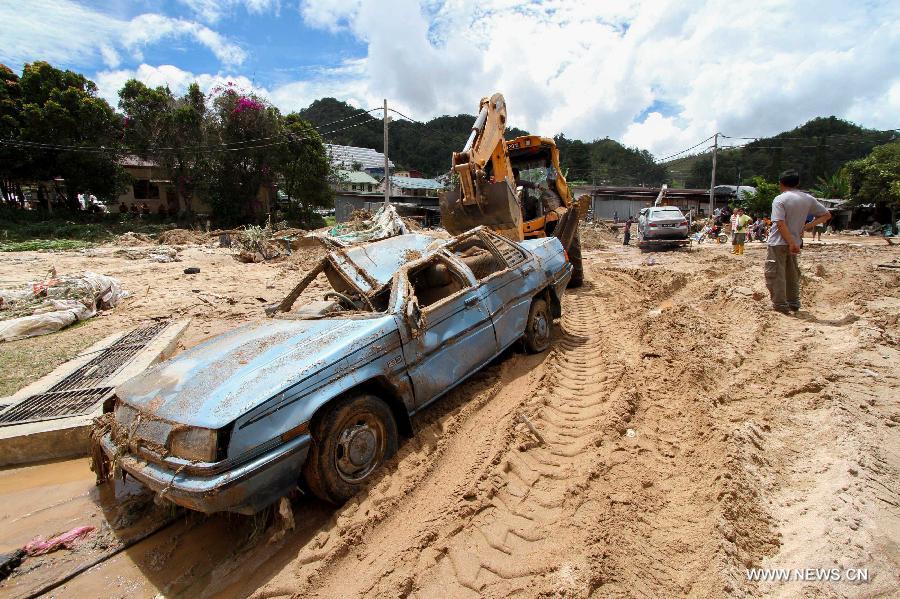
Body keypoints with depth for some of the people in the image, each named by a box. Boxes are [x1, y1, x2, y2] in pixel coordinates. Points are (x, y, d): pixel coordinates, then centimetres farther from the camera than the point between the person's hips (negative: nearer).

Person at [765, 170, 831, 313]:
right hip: (794, 242, 6)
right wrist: (807, 226, 4)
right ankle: (794, 304, 26)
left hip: (778, 242, -6)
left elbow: (781, 224, -21)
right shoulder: (808, 198, 7)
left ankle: (780, 305, 1)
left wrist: (791, 243, -17)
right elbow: (826, 215, 11)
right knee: (792, 273, 17)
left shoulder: (779, 199, -12)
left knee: (775, 273, 1)